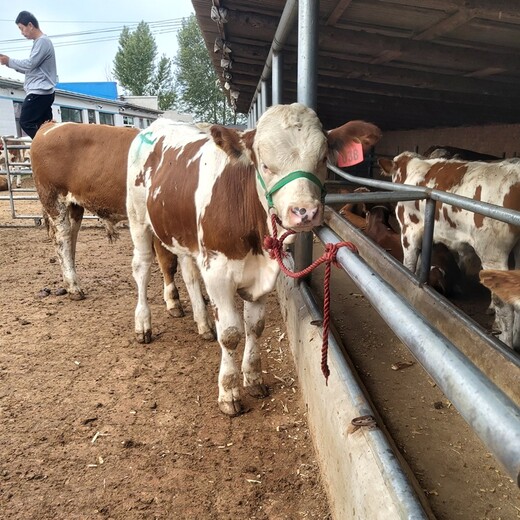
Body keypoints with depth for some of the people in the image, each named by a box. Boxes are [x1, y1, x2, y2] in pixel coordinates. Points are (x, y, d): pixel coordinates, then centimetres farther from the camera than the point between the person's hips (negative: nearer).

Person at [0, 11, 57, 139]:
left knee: (26, 122, -12)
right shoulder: (40, 42, 22)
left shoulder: (43, 41, -9)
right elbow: (33, 68, 22)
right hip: (42, 92, 10)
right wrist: (11, 63, 12)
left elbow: (30, 64, -16)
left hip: (40, 92, -10)